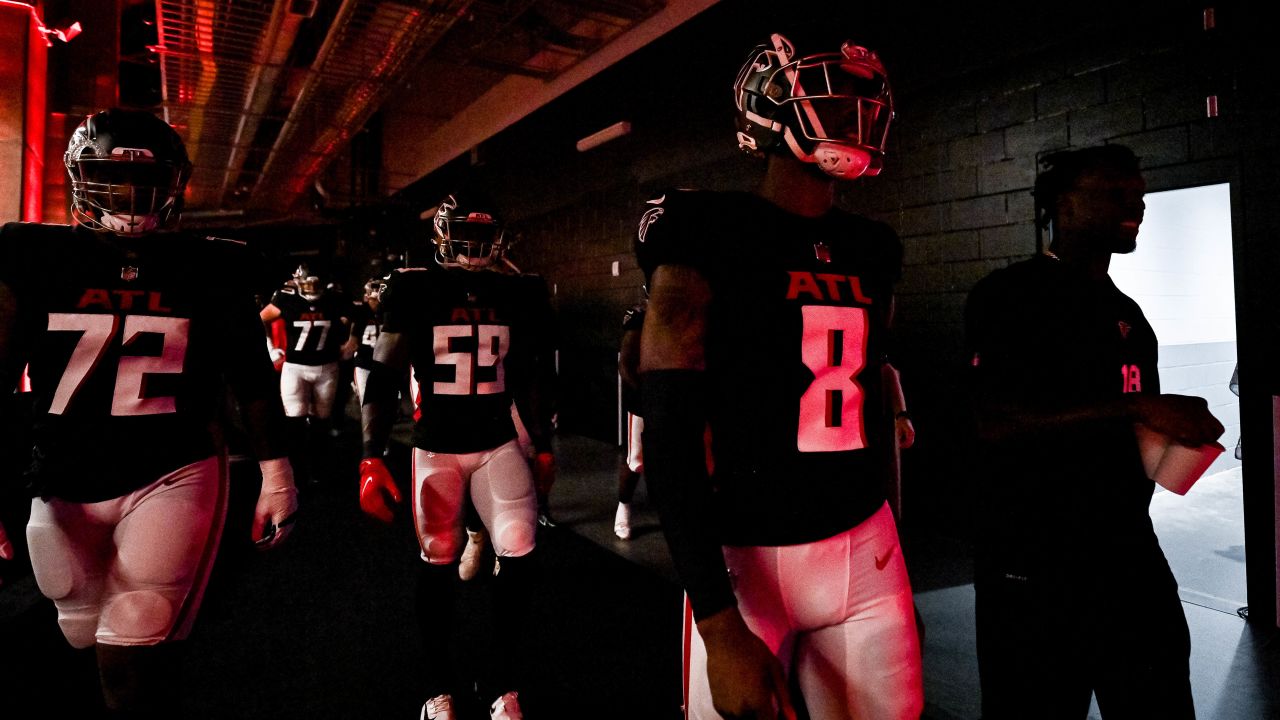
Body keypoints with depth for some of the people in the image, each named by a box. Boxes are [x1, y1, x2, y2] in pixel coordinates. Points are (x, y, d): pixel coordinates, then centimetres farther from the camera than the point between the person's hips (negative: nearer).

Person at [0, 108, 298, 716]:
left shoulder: (210, 269, -2)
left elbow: (251, 380, 3)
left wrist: (275, 476, 3)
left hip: (174, 476, -2)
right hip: (64, 484, 3)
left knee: (135, 660, -10)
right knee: (88, 636, 19)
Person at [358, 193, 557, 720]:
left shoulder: (517, 295, 4)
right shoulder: (416, 291, -5)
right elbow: (384, 377, -7)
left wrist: (543, 444, 13)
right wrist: (371, 459, -14)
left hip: (499, 444, 2)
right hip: (436, 448, -2)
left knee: (518, 554, -7)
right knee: (438, 562, 6)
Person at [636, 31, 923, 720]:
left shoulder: (872, 252, 8)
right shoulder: (709, 238, -11)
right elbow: (668, 433, -16)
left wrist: (883, 544, 20)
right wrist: (721, 627, -18)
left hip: (865, 551, 6)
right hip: (749, 560, -5)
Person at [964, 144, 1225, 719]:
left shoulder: (1126, 312, 15)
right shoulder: (1007, 296, -8)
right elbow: (992, 420, -23)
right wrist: (1137, 407, -22)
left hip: (1130, 557, 7)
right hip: (1033, 569, -7)